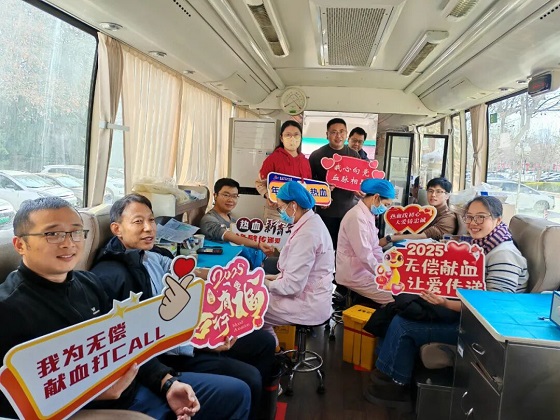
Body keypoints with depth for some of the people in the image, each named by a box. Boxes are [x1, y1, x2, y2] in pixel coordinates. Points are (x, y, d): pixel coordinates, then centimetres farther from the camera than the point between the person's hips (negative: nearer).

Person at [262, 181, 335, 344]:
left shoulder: (306, 234, -26)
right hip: (311, 297, 9)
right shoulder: (312, 222, 4)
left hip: (309, 306, -9)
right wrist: (277, 277, 9)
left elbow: (293, 286, -24)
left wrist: (267, 284, -8)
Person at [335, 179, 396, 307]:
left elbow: (375, 249, 12)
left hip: (364, 271, 10)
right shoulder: (357, 217, -23)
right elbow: (365, 256, -24)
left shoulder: (369, 215, 9)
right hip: (354, 275, -10)